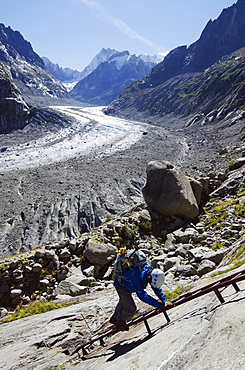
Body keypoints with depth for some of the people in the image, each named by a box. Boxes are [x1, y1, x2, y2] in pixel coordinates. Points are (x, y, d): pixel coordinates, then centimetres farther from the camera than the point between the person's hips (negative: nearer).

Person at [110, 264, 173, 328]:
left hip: (128, 284, 8)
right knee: (131, 309, -6)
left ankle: (114, 319, 53)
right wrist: (160, 305, -50)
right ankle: (120, 320, 25)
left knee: (123, 302, 27)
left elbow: (157, 288, -12)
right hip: (121, 285, -7)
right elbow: (142, 295, -50)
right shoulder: (135, 275, -47)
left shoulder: (152, 272, -24)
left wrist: (164, 301, -26)